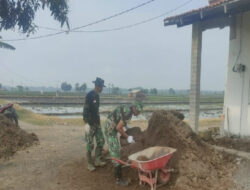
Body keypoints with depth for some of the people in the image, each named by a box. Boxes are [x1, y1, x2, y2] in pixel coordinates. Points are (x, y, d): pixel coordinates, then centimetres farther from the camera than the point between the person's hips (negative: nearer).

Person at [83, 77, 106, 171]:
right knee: (90, 144, 0)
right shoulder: (89, 95, -14)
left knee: (101, 141, 9)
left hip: (97, 123, 8)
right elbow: (85, 110, -19)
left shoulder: (97, 96, 11)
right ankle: (90, 163, 14)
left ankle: (97, 160, 21)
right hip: (90, 123, -8)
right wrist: (86, 123, -23)